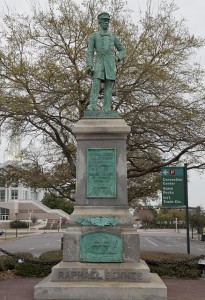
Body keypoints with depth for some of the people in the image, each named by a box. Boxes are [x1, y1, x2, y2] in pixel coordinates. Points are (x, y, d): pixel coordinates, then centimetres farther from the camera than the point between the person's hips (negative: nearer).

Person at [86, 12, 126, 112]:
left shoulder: (113, 36, 17)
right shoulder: (94, 36, 11)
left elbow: (122, 50, 21)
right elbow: (89, 53, 4)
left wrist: (117, 58, -1)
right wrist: (89, 66, -11)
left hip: (110, 65, 2)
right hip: (99, 65, -2)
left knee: (108, 87, -5)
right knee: (96, 85, -17)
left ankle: (107, 110, -6)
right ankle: (92, 108, -19)